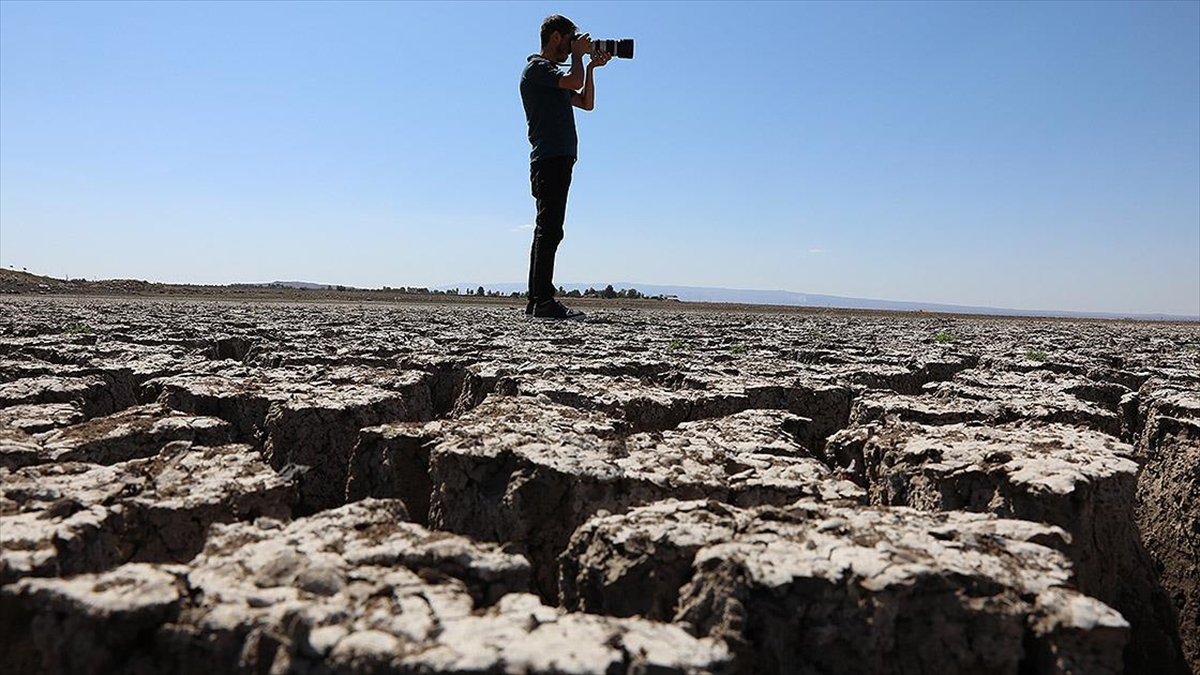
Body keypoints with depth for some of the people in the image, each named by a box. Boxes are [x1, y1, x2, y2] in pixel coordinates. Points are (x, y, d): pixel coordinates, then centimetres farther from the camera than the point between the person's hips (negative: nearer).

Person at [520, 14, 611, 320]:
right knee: (549, 230, -16)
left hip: (557, 160, 10)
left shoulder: (553, 73, 27)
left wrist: (591, 66, 21)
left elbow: (586, 102, 27)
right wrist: (578, 54, 0)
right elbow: (575, 80, -18)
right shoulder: (537, 68, -2)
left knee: (547, 231, 7)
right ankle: (544, 301, -19)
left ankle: (536, 301, 8)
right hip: (551, 159, -10)